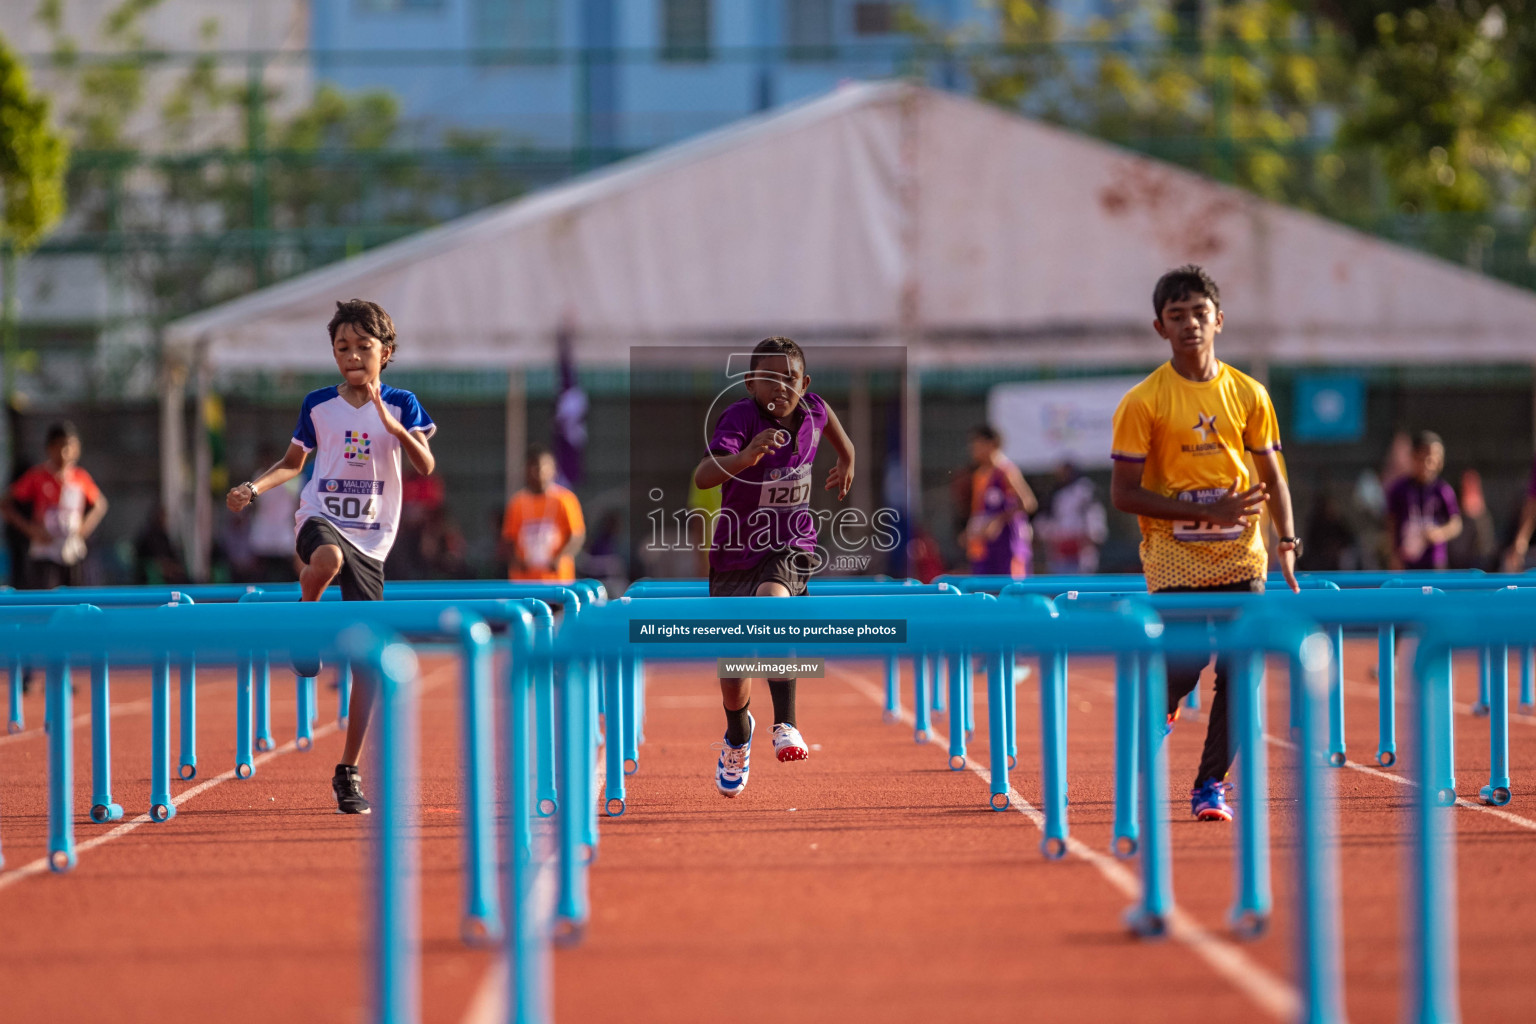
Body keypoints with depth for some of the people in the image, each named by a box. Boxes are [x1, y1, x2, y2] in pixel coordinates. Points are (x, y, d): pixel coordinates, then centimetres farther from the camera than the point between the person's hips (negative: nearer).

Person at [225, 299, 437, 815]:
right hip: (321, 519, -1)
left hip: (372, 540, 1)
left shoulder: (401, 404, 2)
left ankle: (349, 772, 8)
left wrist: (391, 424, -25)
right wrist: (255, 487, 1)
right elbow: (292, 462, 19)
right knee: (328, 558, -41)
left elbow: (426, 466, -11)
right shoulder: (318, 405, 6)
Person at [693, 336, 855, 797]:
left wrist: (846, 459, 35)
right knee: (734, 682, 9)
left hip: (790, 551, 1)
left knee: (772, 600, -36)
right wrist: (746, 457, -57)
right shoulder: (740, 417, -22)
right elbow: (702, 478, -39)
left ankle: (785, 724, -35)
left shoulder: (813, 410, -9)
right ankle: (738, 735, 45)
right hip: (736, 553, -1)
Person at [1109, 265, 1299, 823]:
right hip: (1175, 562, -3)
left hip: (1242, 560, 3)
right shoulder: (1143, 402, -5)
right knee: (1180, 673, -7)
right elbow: (1124, 494, -7)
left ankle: (1211, 783, 8)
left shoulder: (1248, 394, 7)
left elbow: (1272, 477, 14)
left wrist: (1287, 541, -3)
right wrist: (1206, 512, -15)